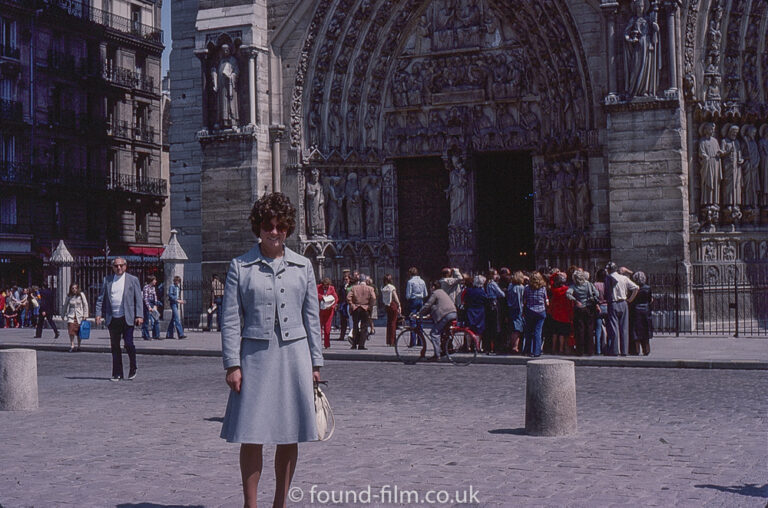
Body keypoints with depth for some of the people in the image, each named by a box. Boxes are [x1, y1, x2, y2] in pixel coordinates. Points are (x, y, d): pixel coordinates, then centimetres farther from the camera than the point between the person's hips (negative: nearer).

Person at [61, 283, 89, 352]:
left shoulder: (81, 295, -3)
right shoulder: (68, 296, 2)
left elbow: (85, 305, 1)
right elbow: (65, 306, 13)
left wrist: (85, 315, -2)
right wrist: (63, 315, 14)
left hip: (79, 315, -1)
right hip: (71, 315, 1)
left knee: (79, 332, 5)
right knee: (71, 331, -14)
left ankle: (78, 346, 18)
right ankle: (72, 345, -8)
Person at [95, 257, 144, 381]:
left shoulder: (133, 280, 5)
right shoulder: (107, 280, 11)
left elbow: (138, 299, 2)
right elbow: (101, 298, 11)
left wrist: (139, 316, -7)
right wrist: (98, 314, 0)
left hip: (127, 318, -3)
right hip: (112, 319, 3)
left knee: (128, 344, -7)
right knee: (115, 346, 5)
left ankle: (133, 369, 15)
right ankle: (117, 373, 12)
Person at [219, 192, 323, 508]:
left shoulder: (302, 266, 9)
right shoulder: (240, 267, 3)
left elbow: (312, 317, 12)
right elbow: (230, 320, 2)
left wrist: (315, 363, 9)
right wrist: (232, 364, -5)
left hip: (294, 355, 2)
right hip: (255, 355, -2)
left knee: (290, 437, 5)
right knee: (252, 437, -3)